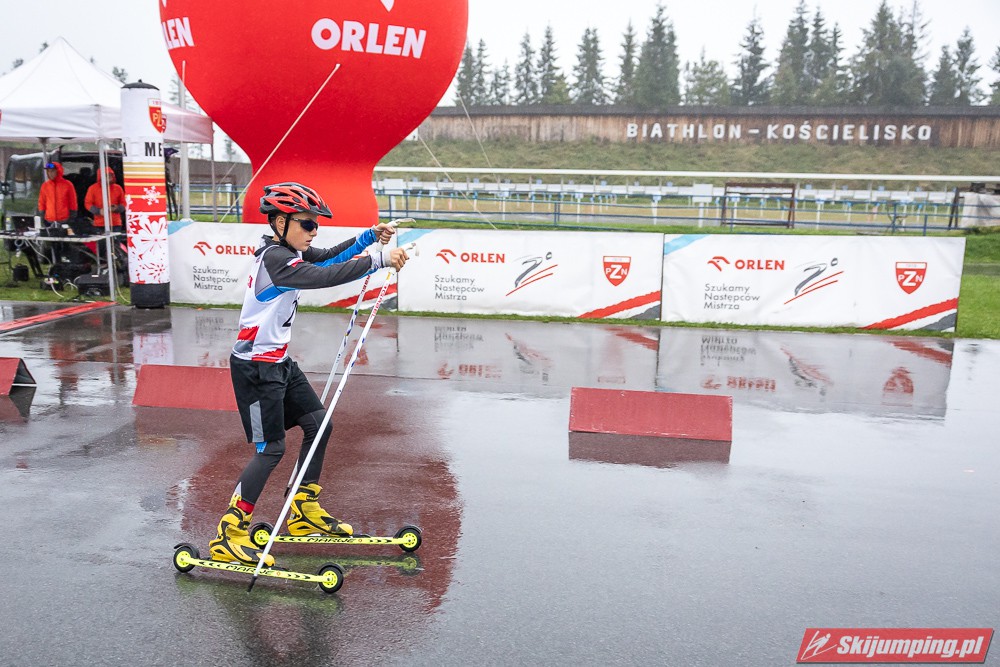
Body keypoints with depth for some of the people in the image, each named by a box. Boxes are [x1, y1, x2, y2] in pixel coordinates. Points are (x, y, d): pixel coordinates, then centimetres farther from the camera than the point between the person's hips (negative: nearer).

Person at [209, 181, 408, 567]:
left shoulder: (288, 250, 7)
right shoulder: (274, 258, -21)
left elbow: (328, 257, 17)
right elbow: (324, 277, -34)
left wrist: (369, 236, 2)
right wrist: (379, 260, -33)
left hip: (279, 361, 10)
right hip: (256, 367, -10)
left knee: (318, 425, 11)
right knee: (271, 448, -7)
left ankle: (305, 511, 25)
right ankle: (227, 536, 3)